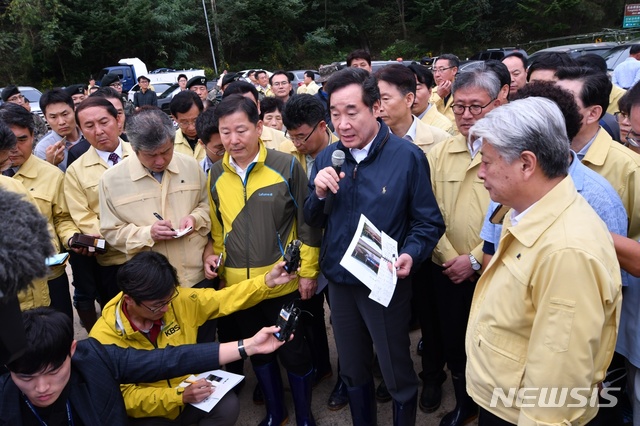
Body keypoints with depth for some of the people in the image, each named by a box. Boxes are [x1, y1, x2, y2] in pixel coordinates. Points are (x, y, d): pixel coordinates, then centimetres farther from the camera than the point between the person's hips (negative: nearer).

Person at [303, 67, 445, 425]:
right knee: (353, 371, 23)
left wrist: (410, 255, -27)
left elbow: (429, 223, -9)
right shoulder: (326, 158, -1)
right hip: (339, 282, 4)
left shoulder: (408, 156, -14)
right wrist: (319, 194, -16)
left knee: (398, 375, 14)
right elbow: (313, 221, 4)